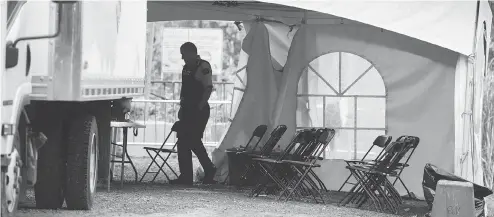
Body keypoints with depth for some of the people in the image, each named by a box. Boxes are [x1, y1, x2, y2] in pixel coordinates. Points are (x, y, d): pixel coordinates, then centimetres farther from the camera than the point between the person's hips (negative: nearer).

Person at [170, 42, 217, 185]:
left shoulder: (203, 67, -11)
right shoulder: (186, 68, 16)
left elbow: (208, 88, -17)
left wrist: (200, 107, -20)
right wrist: (182, 106, 14)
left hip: (198, 111, -9)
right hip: (187, 110, 9)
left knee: (194, 140, -11)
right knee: (183, 142, 7)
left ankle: (209, 169, 5)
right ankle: (185, 177, 10)